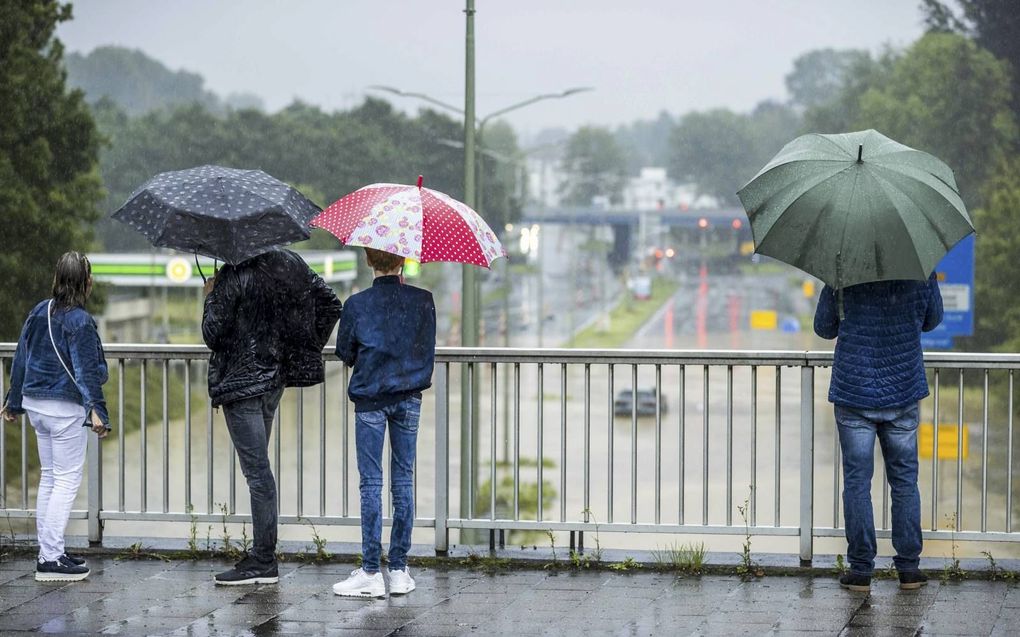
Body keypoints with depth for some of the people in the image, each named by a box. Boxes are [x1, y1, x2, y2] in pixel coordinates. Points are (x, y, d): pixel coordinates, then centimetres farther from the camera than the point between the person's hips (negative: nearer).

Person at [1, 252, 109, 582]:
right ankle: (51, 559, -4)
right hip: (65, 409, -8)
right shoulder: (79, 321, -15)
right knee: (67, 480, -2)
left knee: (49, 477, 17)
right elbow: (86, 369, -22)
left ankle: (47, 551, 22)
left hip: (36, 405, 8)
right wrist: (96, 409, -26)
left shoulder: (39, 312, 8)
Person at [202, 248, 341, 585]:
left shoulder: (233, 277, -17)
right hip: (278, 375, 8)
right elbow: (330, 305, 9)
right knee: (258, 467, 16)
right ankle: (262, 554, 18)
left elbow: (213, 334, -16)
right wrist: (309, 349, 15)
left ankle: (264, 562, -3)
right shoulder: (291, 264, 4)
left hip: (242, 378, -8)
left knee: (257, 469, -6)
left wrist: (211, 296, 0)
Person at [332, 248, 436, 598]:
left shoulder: (357, 304, -8)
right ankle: (399, 570, 8)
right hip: (409, 398, 2)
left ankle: (371, 572, -3)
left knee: (371, 484, 0)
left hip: (370, 400, -2)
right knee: (404, 481, 8)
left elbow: (344, 352, 2)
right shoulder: (423, 300, -3)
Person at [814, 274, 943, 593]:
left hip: (854, 393, -2)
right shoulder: (921, 273, -5)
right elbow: (932, 320, 11)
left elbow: (824, 327, 1)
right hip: (904, 392, 2)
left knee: (857, 482, 3)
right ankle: (908, 569, 12)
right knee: (904, 480, 11)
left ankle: (861, 570, 4)